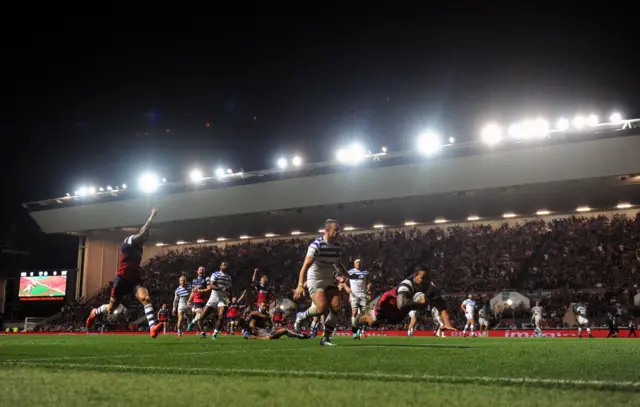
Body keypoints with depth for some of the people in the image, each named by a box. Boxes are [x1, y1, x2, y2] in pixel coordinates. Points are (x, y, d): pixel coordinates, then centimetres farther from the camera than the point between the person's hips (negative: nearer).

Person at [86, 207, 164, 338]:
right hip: (123, 278, -5)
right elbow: (142, 233, -27)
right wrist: (152, 217, -23)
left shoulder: (139, 248, 15)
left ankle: (153, 327, -38)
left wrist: (140, 269, 9)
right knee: (111, 308, 9)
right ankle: (94, 313, 43)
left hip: (134, 279, 5)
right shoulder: (129, 241, -8)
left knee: (145, 298, -24)